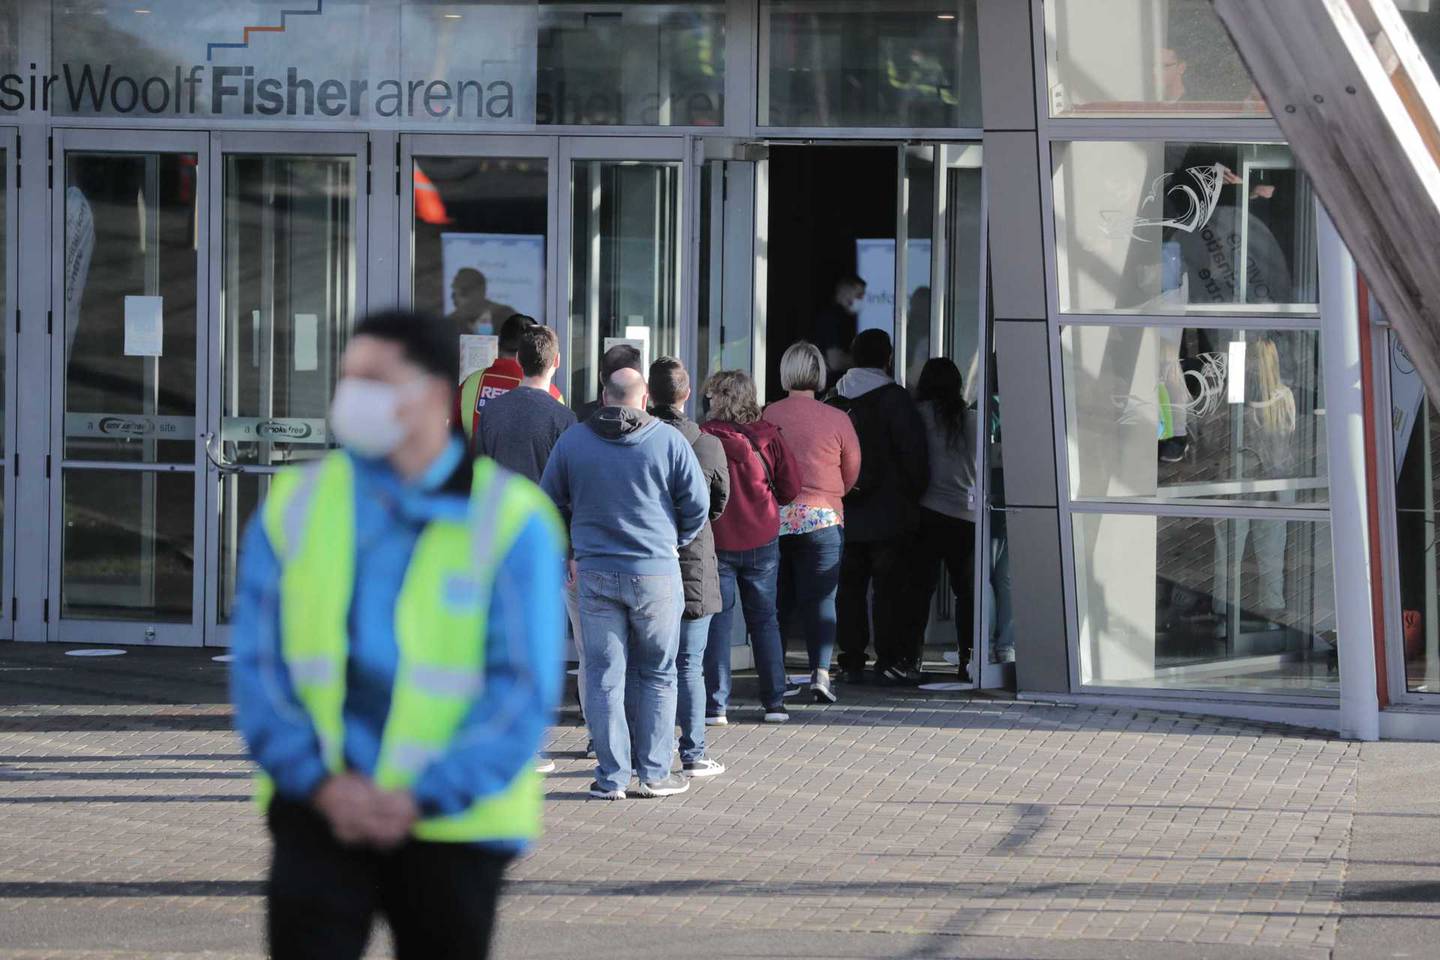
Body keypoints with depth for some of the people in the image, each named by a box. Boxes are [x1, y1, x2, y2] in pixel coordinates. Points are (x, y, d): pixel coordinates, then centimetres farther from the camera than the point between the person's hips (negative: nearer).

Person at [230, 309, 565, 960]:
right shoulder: (296, 504, 5)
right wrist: (321, 783, -11)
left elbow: (525, 690, -7)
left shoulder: (510, 519, -3)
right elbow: (256, 665, 2)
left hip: (454, 821, -1)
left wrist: (423, 797, -15)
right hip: (318, 814, 1)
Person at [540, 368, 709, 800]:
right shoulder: (669, 441, -5)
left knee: (603, 676, 6)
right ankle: (655, 772, 11)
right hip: (656, 571, -1)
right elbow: (697, 503, -1)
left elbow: (549, 504, 8)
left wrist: (570, 552, 19)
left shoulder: (572, 441, 1)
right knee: (657, 674, 11)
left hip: (595, 573, 1)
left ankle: (611, 776, 5)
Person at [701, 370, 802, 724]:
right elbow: (790, 488, 1)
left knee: (718, 622, 2)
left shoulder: (705, 437, -12)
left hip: (717, 541, -3)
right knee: (764, 619, 12)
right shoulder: (767, 436, -3)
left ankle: (716, 705, -2)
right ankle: (774, 702, 11)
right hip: (762, 539, 3)